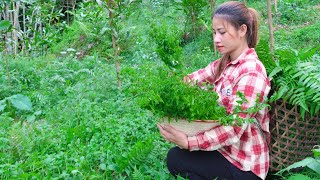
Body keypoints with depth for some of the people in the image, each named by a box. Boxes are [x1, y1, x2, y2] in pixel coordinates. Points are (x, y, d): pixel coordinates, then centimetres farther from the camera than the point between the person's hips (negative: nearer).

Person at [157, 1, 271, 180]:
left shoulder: (251, 73, -24)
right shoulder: (226, 63, 4)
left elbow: (233, 129, -28)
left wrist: (188, 143, -36)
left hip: (244, 164, -7)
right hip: (227, 147, 8)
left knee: (176, 159, -8)